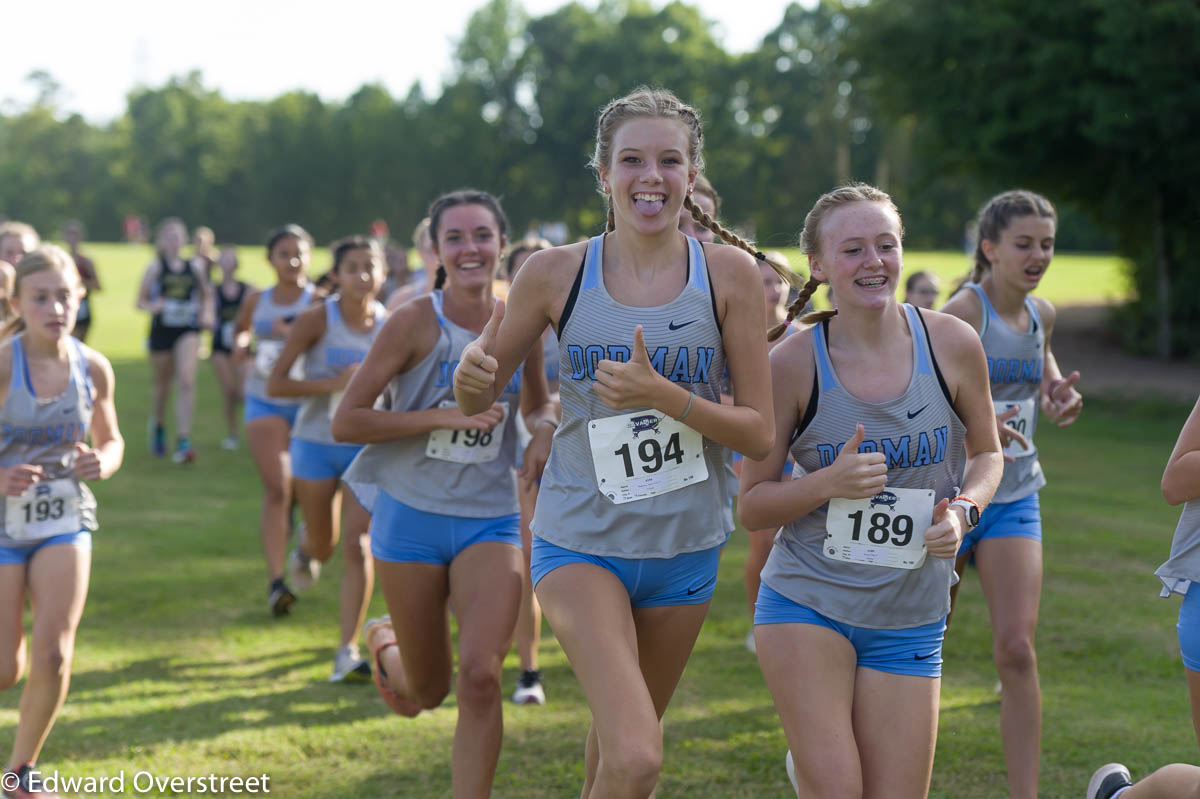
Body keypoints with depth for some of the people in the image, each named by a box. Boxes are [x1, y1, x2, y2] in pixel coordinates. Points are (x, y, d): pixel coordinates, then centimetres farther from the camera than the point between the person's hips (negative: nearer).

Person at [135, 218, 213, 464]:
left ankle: (183, 440, -19)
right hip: (161, 330, 0)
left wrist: (207, 312, 2)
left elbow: (206, 293, 20)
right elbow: (140, 301, 3)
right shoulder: (156, 267, 0)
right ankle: (157, 426, 44)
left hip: (188, 330, 0)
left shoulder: (194, 267, 5)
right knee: (162, 386, 13)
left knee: (187, 381, -18)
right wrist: (152, 306, -18)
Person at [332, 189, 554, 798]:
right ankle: (384, 640, 47)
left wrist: (543, 429, -4)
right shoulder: (416, 321, -11)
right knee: (426, 692, 12)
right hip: (413, 517, -2)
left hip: (491, 520, 2)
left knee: (480, 676, -18)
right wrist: (446, 416, -21)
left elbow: (537, 406, 20)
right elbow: (345, 422, -14)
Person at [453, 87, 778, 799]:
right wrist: (471, 372, -19)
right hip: (582, 544, -2)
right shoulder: (557, 273, -6)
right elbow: (477, 399, 4)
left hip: (685, 547, 2)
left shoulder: (729, 273, -6)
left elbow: (760, 432, -6)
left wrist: (661, 394, -21)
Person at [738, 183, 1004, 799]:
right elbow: (752, 507, -3)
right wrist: (829, 482, -20)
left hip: (910, 618, 2)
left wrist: (963, 509, -8)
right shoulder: (793, 363, -8)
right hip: (806, 602, -2)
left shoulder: (953, 344, -4)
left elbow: (986, 452, 13)